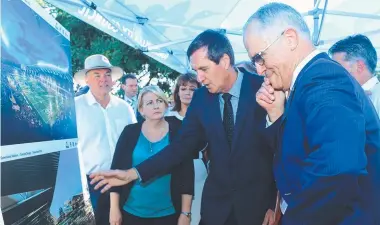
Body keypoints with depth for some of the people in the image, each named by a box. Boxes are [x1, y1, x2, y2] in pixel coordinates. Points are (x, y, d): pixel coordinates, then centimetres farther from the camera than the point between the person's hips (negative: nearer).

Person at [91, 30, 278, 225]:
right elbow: (182, 145, -2)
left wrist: (275, 204, -6)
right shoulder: (201, 97, -3)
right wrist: (133, 173, -9)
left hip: (259, 202, -3)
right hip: (216, 203, 3)